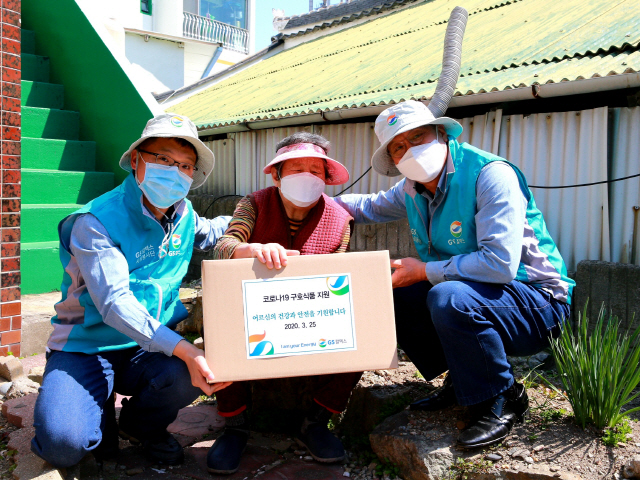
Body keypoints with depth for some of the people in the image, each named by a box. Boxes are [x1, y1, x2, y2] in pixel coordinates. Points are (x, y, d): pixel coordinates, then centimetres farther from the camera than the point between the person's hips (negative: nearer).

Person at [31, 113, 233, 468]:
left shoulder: (184, 215, 3)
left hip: (153, 348, 5)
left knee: (198, 373, -28)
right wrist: (181, 348, -39)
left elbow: (207, 233, 29)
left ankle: (142, 424, 6)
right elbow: (114, 302, -28)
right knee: (63, 445, -28)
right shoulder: (97, 221, -18)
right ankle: (102, 415, 10)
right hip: (88, 347, -4)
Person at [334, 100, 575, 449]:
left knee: (448, 297, -35)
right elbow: (370, 206, 25)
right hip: (470, 295, 8)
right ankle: (462, 378, 7)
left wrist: (424, 271, -21)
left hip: (536, 303, -8)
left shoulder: (490, 173, -20)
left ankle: (502, 401, -11)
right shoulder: (412, 190, 4)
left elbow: (500, 263, -30)